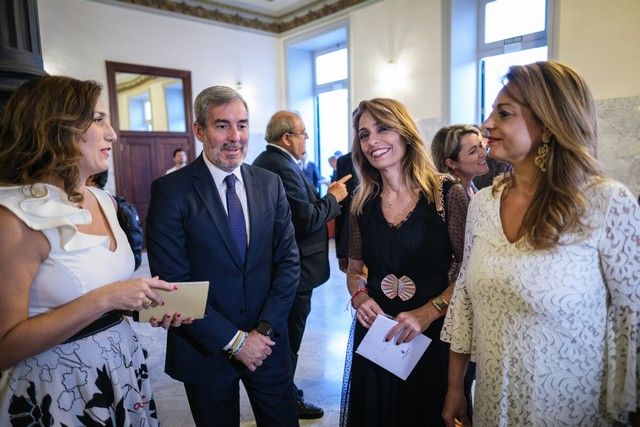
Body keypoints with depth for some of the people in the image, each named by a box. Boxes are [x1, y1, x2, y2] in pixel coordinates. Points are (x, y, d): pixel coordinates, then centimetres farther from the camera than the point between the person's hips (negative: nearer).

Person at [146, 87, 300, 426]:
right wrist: (234, 340, -14)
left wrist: (264, 330, -9)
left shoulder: (270, 184, -1)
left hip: (268, 342, 3)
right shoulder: (170, 191, -13)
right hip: (205, 348, -3)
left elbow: (288, 261, -1)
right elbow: (173, 283, -15)